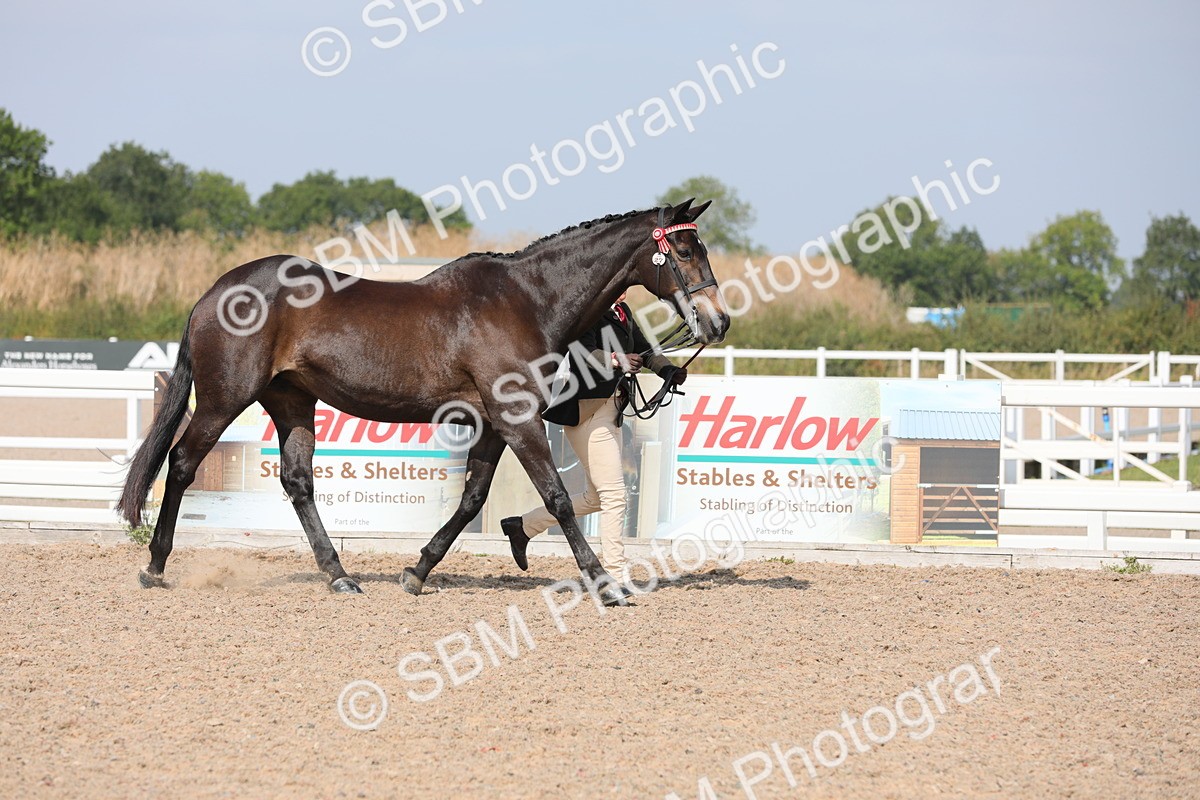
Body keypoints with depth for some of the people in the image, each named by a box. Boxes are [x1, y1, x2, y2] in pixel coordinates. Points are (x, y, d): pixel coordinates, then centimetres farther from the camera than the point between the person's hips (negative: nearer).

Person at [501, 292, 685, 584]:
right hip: (584, 409, -10)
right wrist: (615, 360, -44)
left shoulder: (622, 312, 13)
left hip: (609, 407, 10)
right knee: (614, 494, -12)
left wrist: (669, 371, -2)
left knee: (597, 497, 17)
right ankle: (614, 578, -10)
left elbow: (644, 349, 16)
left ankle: (523, 526, 30)